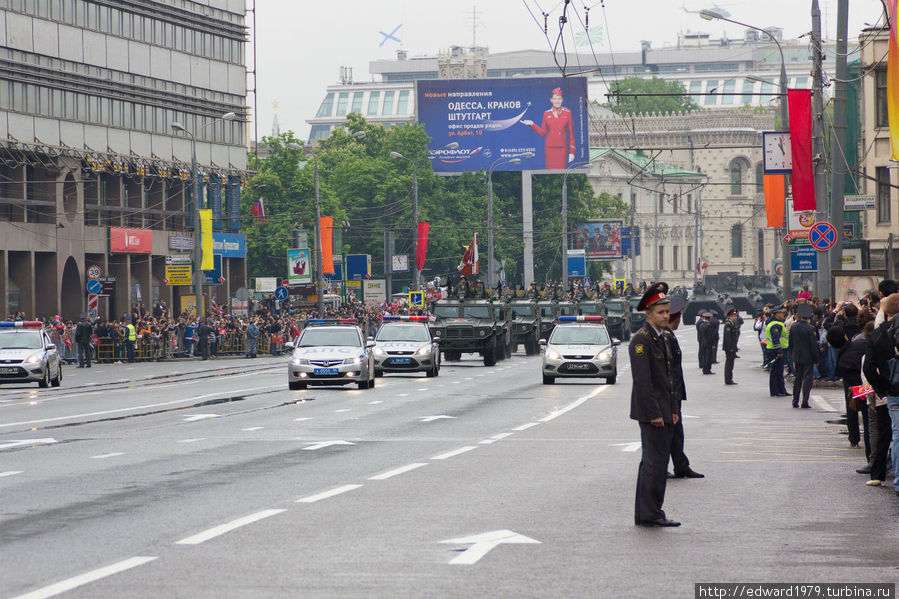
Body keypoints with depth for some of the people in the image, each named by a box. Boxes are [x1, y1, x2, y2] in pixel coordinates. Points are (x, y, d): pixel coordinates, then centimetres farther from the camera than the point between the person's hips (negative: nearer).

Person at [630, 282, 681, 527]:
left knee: (651, 461, 11)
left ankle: (644, 515, 16)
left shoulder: (661, 339, 17)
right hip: (651, 412, -10)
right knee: (656, 461, -10)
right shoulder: (641, 341, -14)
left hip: (663, 412, 10)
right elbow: (642, 381, -19)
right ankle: (651, 514, -8)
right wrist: (654, 414, -21)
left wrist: (673, 410, 16)